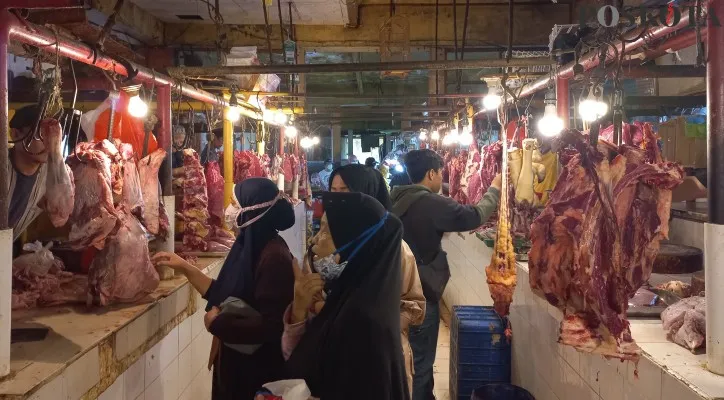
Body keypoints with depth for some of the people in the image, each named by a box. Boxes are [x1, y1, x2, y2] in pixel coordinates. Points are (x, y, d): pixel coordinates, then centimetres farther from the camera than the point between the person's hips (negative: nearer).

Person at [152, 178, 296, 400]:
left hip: (258, 371, -9)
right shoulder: (251, 247, 5)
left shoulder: (274, 257, -25)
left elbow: (269, 326, -27)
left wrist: (217, 323, -17)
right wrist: (184, 267, 9)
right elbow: (223, 294, 10)